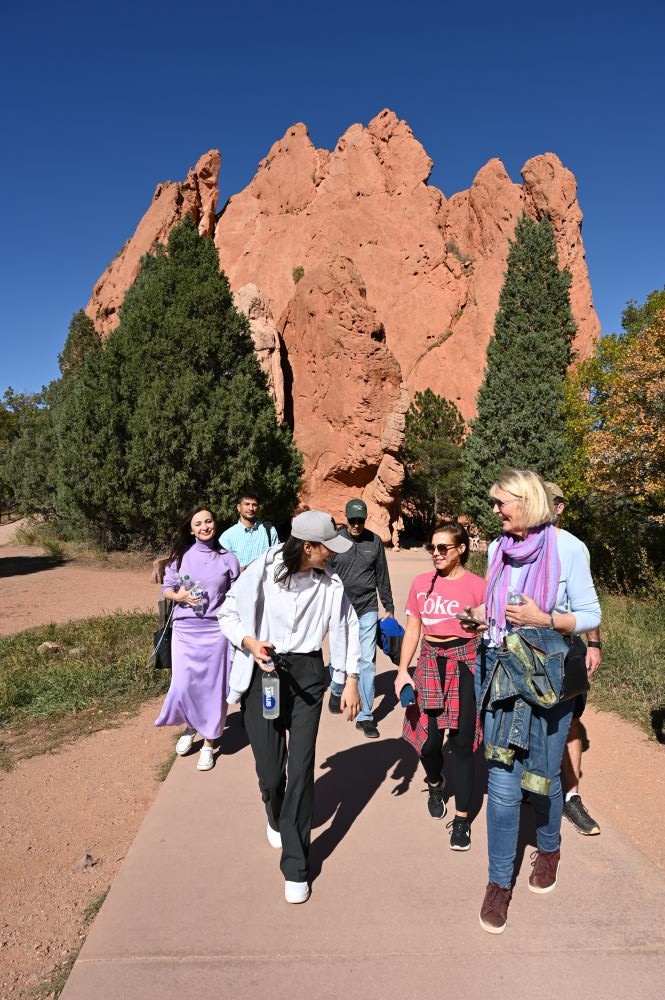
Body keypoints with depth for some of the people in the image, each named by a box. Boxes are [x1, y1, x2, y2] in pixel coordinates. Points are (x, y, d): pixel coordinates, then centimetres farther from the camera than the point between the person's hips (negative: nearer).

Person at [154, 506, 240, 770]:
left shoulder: (228, 559, 0)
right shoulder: (181, 556, 1)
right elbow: (166, 588, 8)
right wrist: (179, 595, -13)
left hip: (216, 630, -1)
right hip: (185, 629, 1)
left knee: (212, 687, 5)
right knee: (183, 685, 3)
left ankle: (208, 743, 23)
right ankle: (189, 728, 34)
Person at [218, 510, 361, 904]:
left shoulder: (330, 582, -4)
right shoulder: (263, 571, -12)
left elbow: (348, 626, 5)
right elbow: (228, 614, -2)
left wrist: (352, 680, 5)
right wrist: (249, 642, -21)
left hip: (306, 675, 1)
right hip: (262, 673, -1)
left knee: (301, 768, -2)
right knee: (270, 770, 6)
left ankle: (296, 867, 15)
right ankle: (277, 819, 43)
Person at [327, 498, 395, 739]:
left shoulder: (374, 541, 1)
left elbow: (382, 578, 8)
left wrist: (389, 608, 11)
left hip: (367, 610, 1)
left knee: (367, 661, -1)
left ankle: (365, 716, 10)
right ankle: (336, 690, 44)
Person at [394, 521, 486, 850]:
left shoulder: (476, 586, -6)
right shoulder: (421, 583, 4)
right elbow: (412, 630, 7)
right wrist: (402, 671, 1)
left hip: (464, 665, -3)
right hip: (430, 663, 3)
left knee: (461, 743, 0)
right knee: (429, 739, 7)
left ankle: (461, 820, 16)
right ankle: (435, 783, 42)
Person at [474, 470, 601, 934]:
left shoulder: (567, 548, -9)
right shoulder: (498, 548, 5)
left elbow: (591, 615, -5)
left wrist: (544, 618, -19)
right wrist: (479, 615, -1)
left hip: (548, 674, -3)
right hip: (500, 671, 3)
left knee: (542, 773, 13)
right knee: (502, 780, 2)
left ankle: (549, 849, 43)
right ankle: (499, 882, 18)